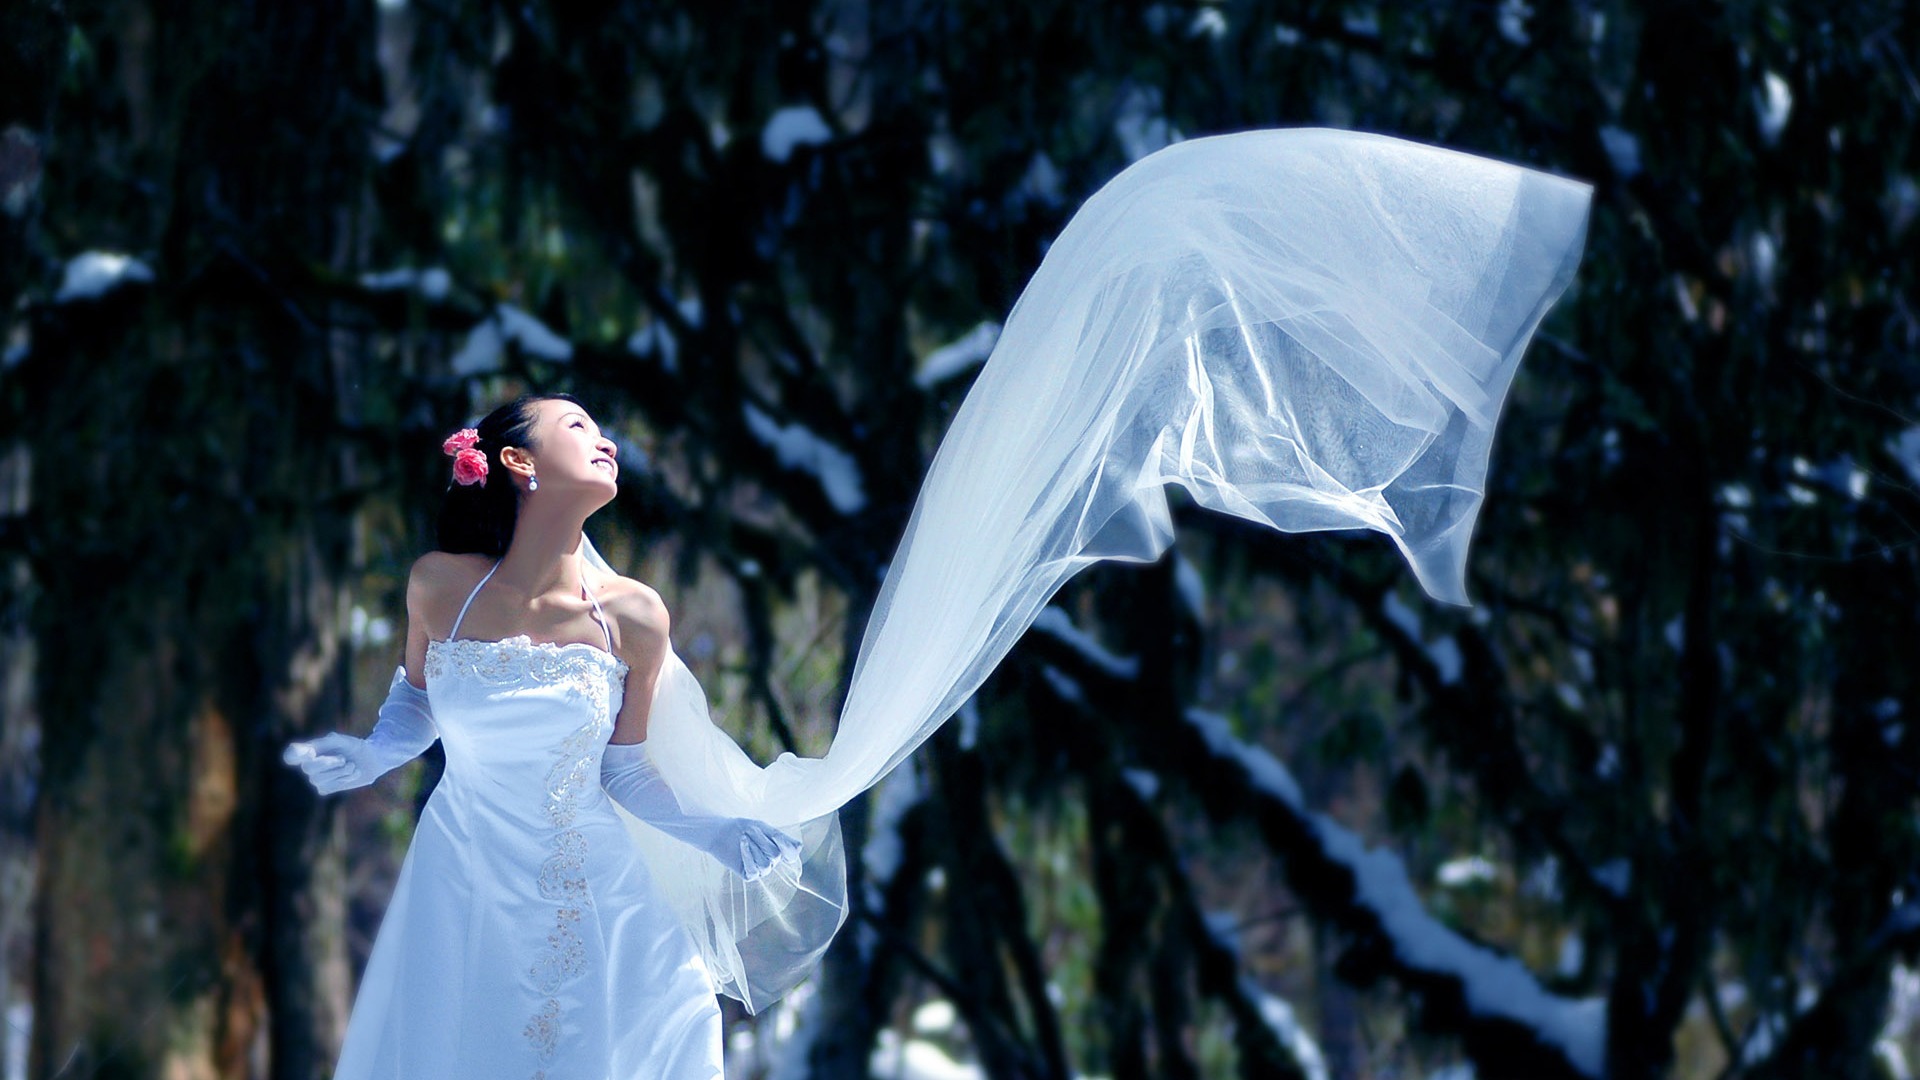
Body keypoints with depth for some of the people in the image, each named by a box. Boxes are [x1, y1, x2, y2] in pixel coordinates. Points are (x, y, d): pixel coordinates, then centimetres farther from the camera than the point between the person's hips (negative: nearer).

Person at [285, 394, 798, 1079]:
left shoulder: (633, 617, -11)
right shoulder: (440, 585, -11)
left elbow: (623, 772, 0)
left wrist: (712, 833, -13)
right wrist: (370, 758, -10)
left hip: (589, 890, 0)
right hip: (461, 887, 0)